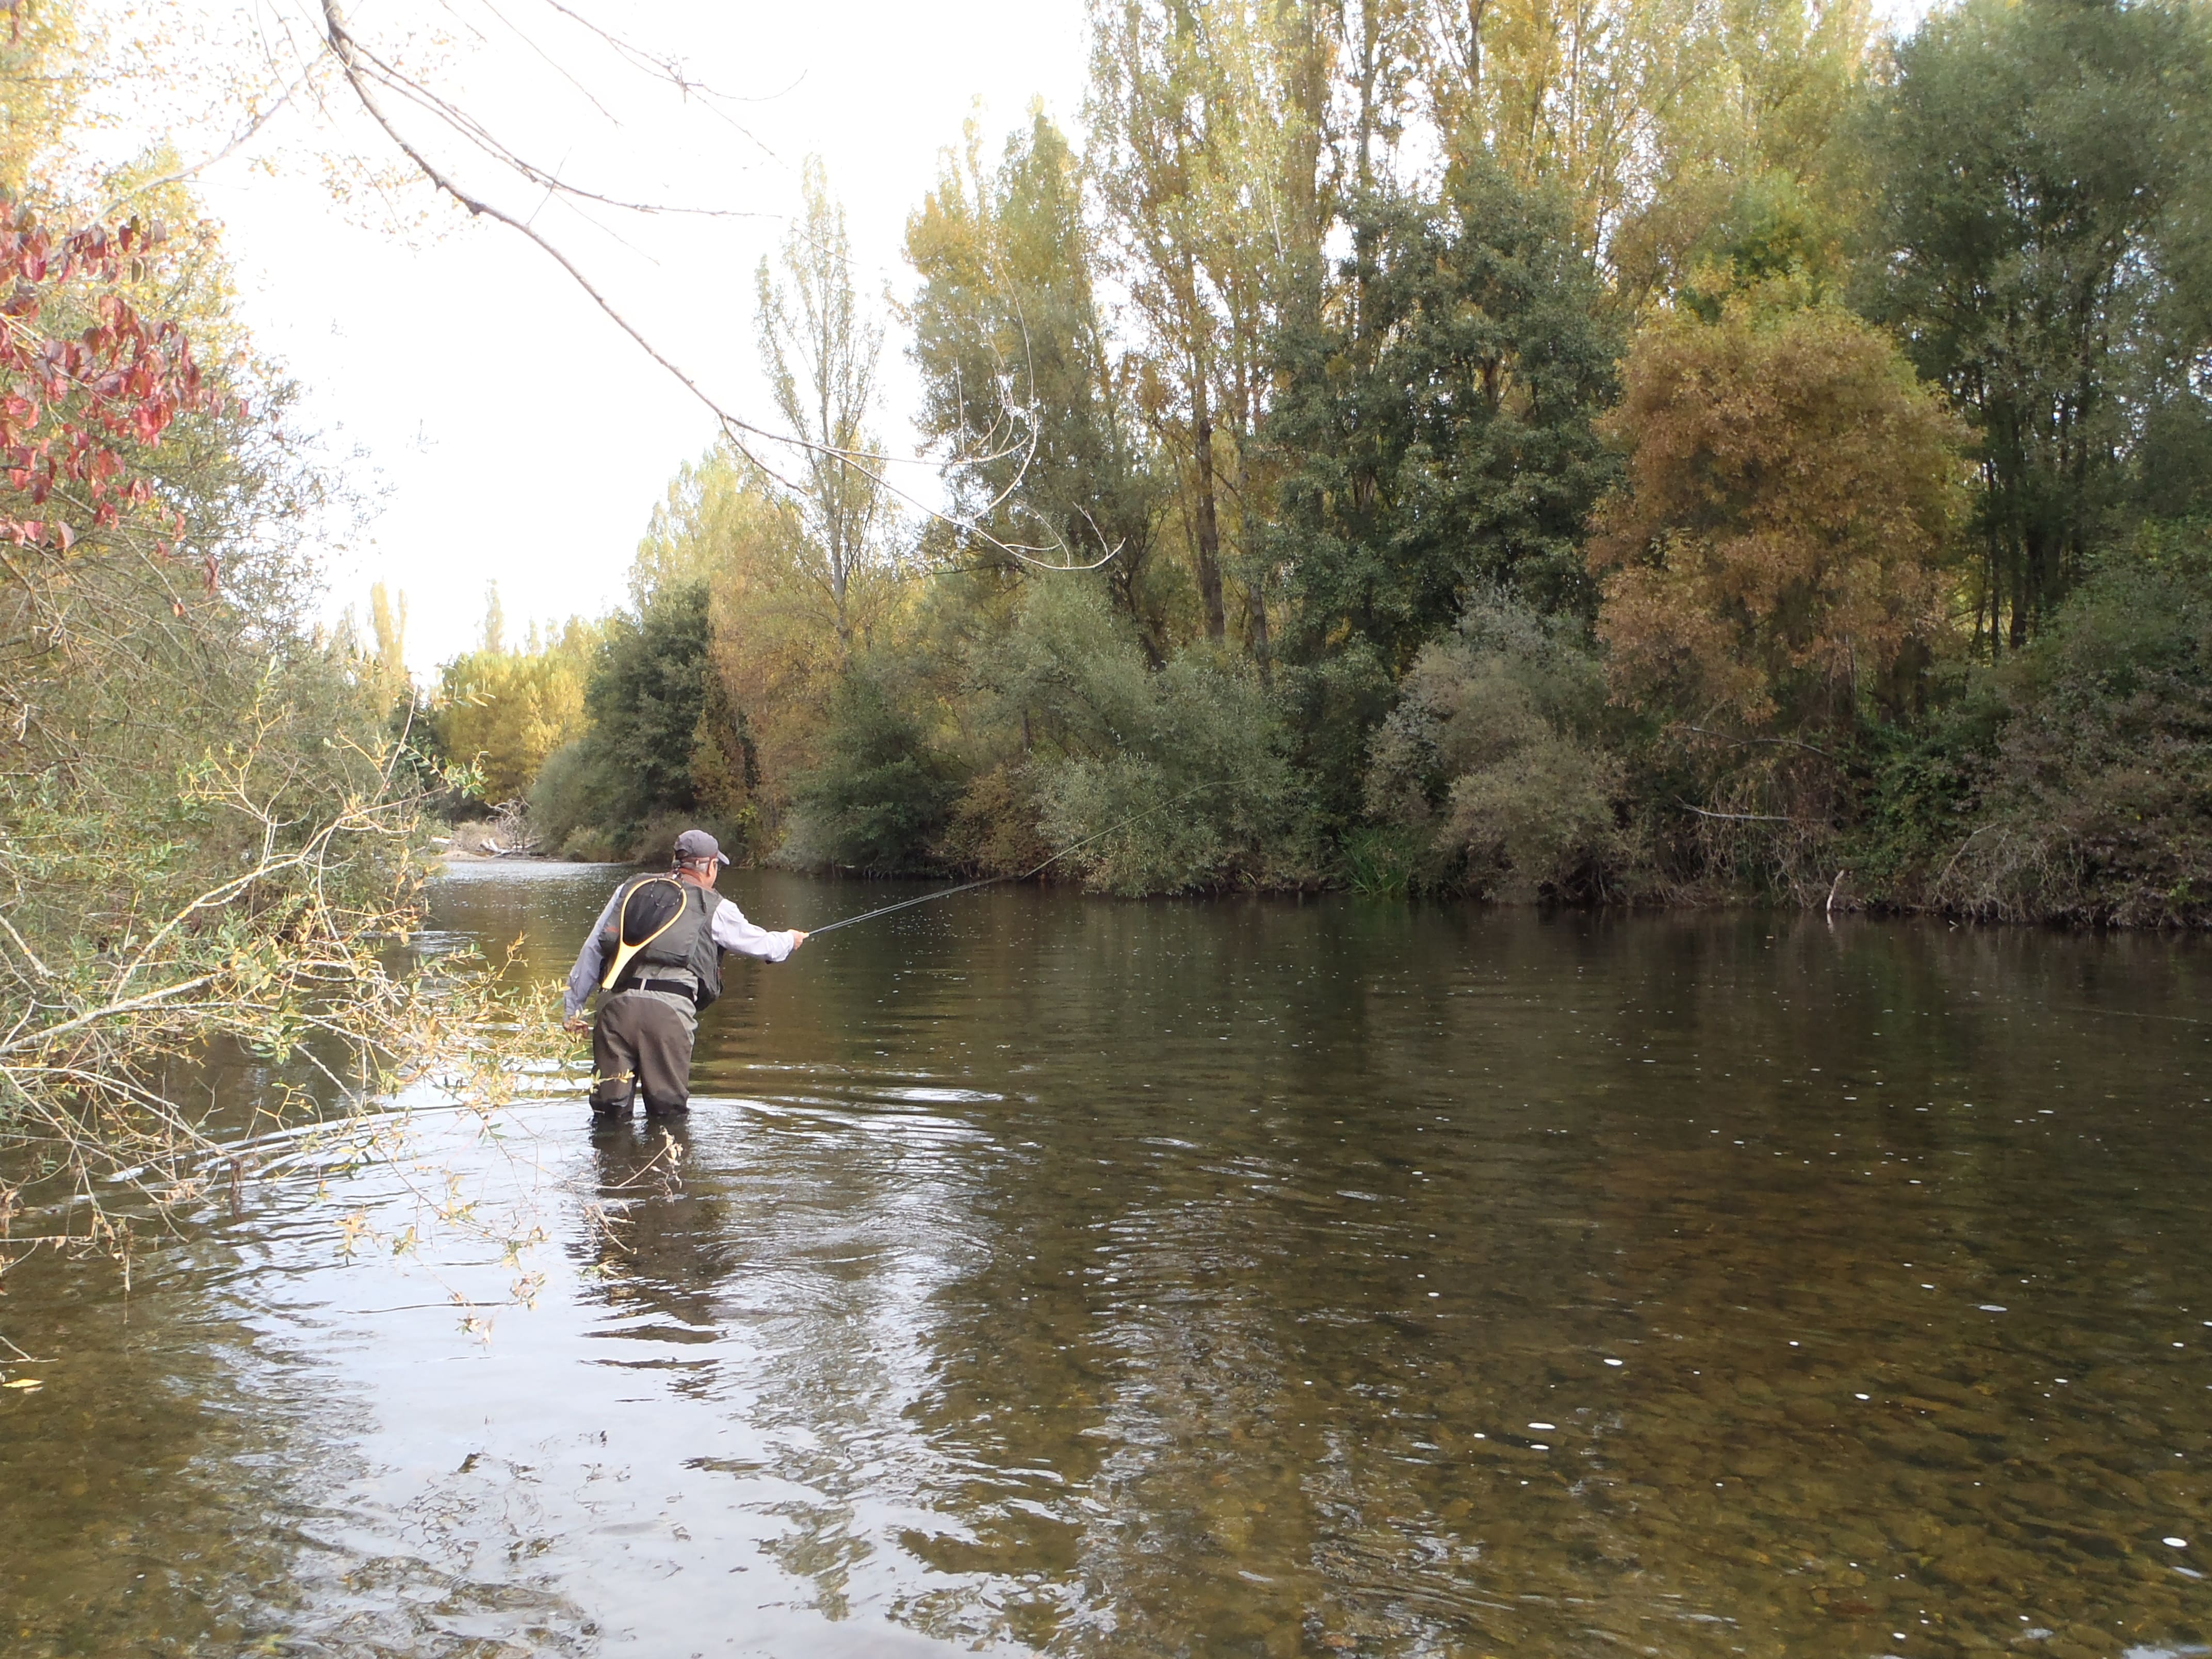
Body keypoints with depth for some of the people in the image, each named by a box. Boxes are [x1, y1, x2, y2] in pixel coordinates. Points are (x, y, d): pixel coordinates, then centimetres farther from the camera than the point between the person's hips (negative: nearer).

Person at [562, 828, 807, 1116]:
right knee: (668, 1111, 5)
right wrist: (789, 940, 47)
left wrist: (573, 1006, 25)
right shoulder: (714, 907, 11)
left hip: (617, 1003, 3)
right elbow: (761, 945, 25)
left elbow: (592, 951, 19)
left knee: (610, 1107, 6)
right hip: (669, 1009, -3)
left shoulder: (631, 888, 21)